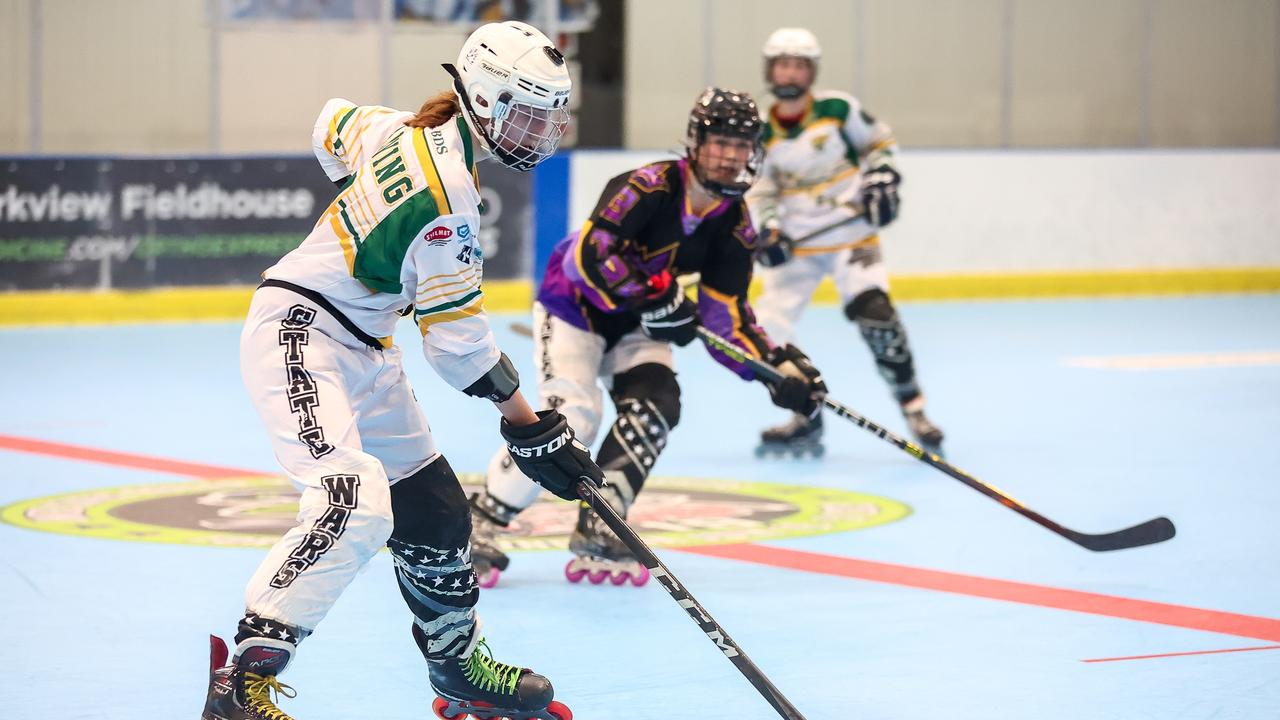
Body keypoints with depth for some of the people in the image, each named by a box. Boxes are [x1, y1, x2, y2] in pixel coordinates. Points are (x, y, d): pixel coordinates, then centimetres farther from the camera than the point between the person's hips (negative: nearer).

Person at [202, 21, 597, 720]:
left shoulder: (414, 132, 5)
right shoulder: (448, 194, -22)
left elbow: (332, 126, 26)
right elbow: (457, 337, -19)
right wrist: (531, 427, -12)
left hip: (362, 350, 10)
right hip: (298, 331, -10)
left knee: (433, 509, 13)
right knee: (354, 504, -29)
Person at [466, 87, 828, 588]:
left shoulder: (734, 227, -7)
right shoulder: (648, 186, -26)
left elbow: (726, 320, -5)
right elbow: (588, 255, -35)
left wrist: (780, 365, -19)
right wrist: (653, 298, -38)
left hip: (636, 325, 6)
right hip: (573, 306, -6)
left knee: (655, 406, -16)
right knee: (570, 416, -21)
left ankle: (595, 534, -5)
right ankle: (481, 523, -10)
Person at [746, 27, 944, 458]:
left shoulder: (838, 108, -7)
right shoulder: (762, 131, 0)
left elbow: (879, 142, 7)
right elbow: (759, 191, 7)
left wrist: (882, 181, -8)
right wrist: (768, 230, -9)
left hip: (851, 233, -3)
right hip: (796, 244, 4)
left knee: (874, 313, -24)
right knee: (766, 332, -5)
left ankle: (913, 408, -10)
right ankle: (806, 421, 11)